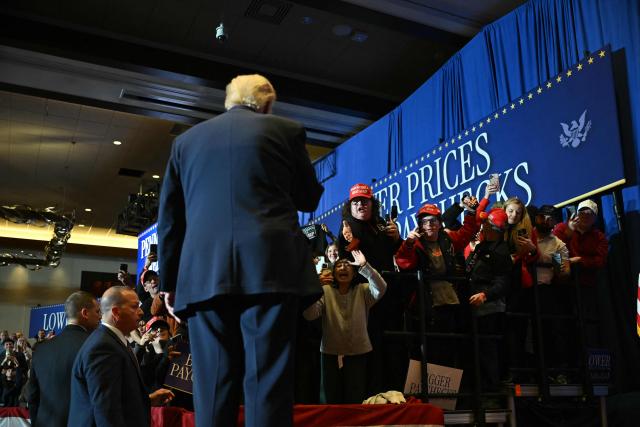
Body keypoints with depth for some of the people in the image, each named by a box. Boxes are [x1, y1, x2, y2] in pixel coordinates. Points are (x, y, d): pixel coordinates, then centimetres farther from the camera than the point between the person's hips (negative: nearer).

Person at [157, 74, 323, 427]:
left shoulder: (187, 140, 18)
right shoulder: (286, 130, 10)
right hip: (270, 266, -2)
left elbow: (169, 218, 16)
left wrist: (169, 282, 20)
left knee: (213, 389, 7)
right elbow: (309, 199, 17)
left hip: (204, 274, 3)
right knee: (268, 383, -2)